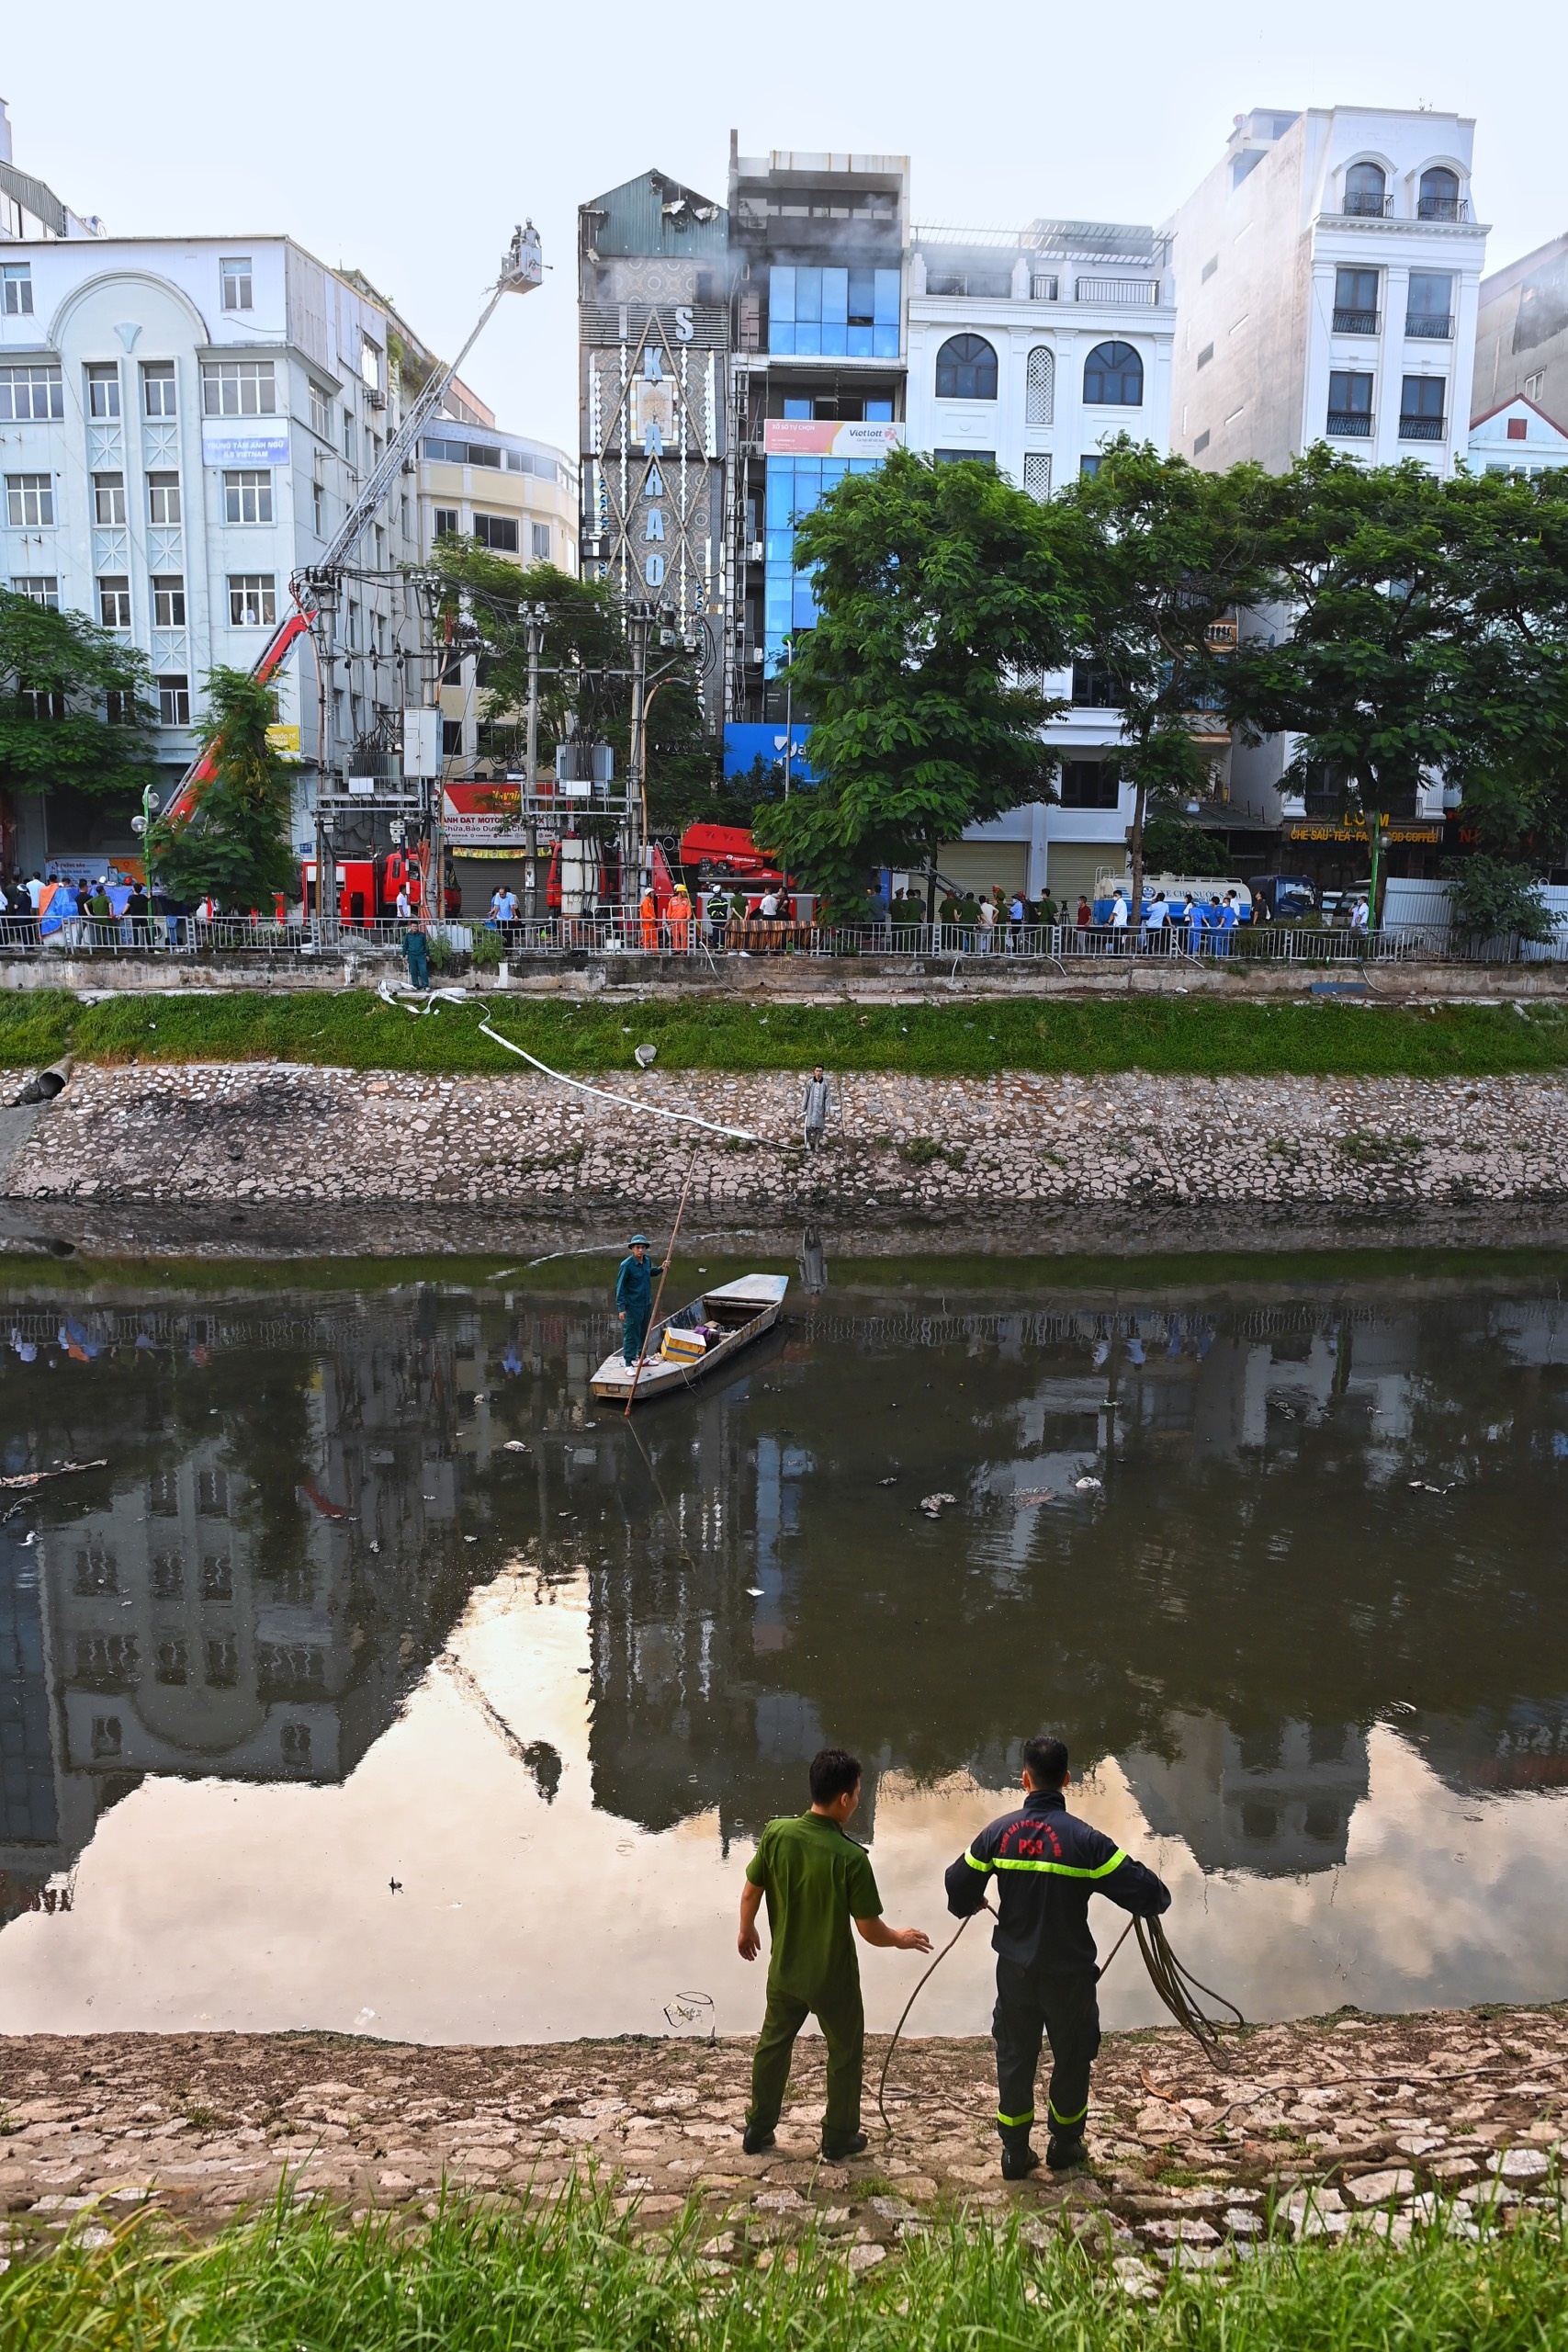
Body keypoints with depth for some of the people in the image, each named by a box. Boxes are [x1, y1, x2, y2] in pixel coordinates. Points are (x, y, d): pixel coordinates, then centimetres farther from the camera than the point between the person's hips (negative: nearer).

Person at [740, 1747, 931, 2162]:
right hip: (833, 1978, -4)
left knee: (773, 2046, 24)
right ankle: (839, 2140, 34)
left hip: (785, 1971, 4)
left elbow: (751, 1891, -3)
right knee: (845, 2055, 20)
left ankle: (757, 2132, 37)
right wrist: (900, 1939, 2)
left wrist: (746, 1930, 17)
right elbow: (869, 1929, -20)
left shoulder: (776, 1834, -16)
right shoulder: (851, 1857, -28)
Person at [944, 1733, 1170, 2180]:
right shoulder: (1084, 1840, -21)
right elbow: (1146, 1892, -19)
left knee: (1015, 2057, 20)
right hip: (1069, 1974, -2)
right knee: (1071, 2058, 20)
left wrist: (972, 1905, 24)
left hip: (1015, 1971, 2)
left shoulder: (998, 1833, -10)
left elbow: (958, 1888, 1)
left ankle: (1015, 2152, 30)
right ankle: (1064, 2145, 36)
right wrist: (1157, 1898, 5)